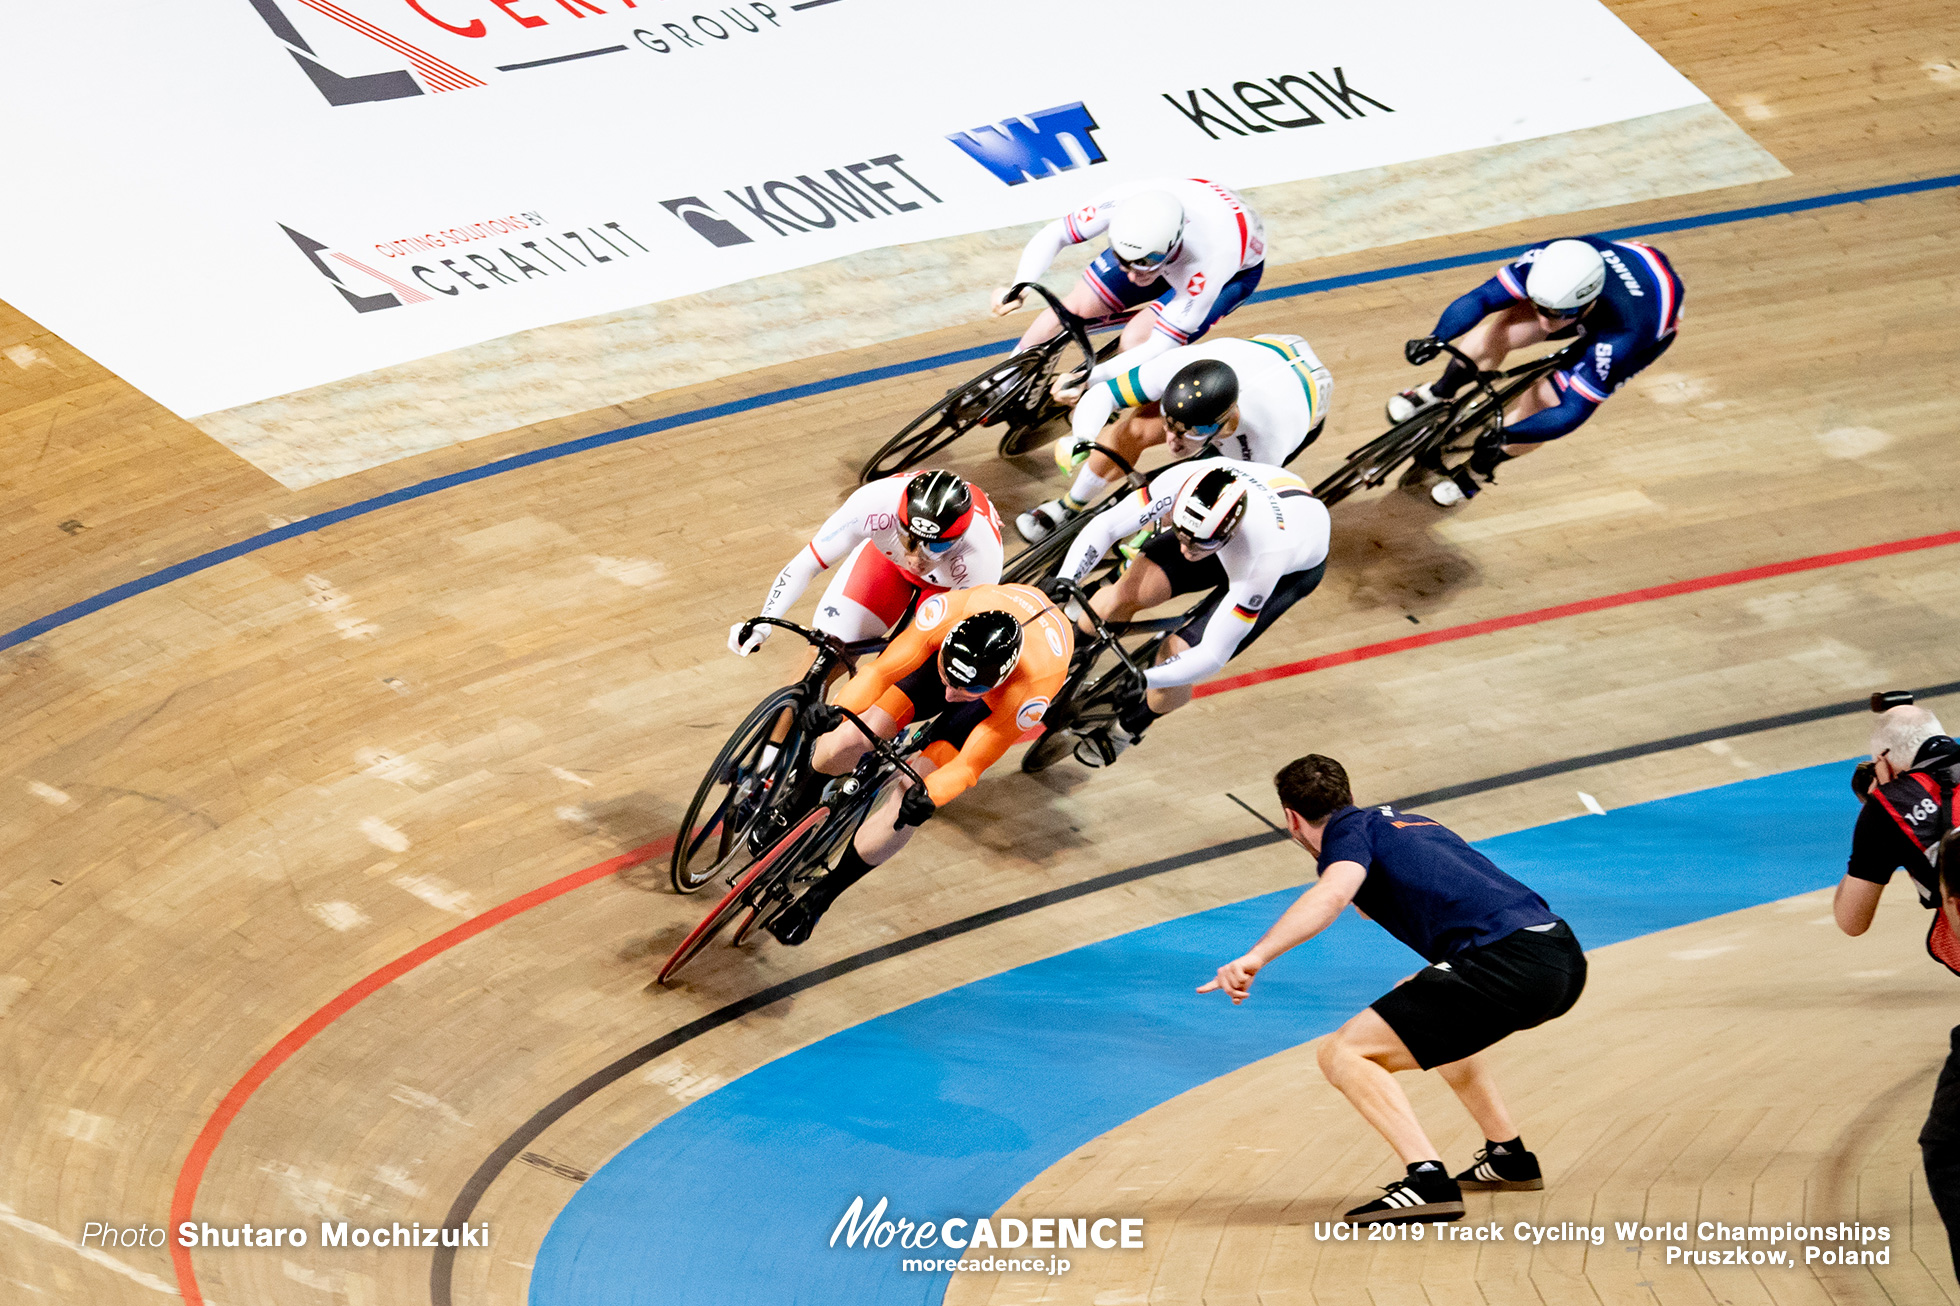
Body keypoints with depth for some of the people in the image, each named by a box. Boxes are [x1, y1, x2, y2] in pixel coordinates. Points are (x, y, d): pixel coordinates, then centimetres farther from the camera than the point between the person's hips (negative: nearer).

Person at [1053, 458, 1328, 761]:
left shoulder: (1258, 564, -44)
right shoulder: (1180, 482, -37)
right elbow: (1103, 526, -27)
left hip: (1298, 565, -4)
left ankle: (1132, 725, 16)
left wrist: (1140, 680, -45)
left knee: (1178, 653, -17)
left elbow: (1213, 656, -36)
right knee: (1129, 591, -17)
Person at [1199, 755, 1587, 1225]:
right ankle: (1509, 1156, 36)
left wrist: (1255, 957, -28)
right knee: (1427, 1006, 36)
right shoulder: (1408, 820, 29)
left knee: (1343, 1052, -5)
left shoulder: (1348, 830, 5)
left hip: (1507, 962, -9)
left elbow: (1334, 892, -19)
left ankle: (1429, 1179, -22)